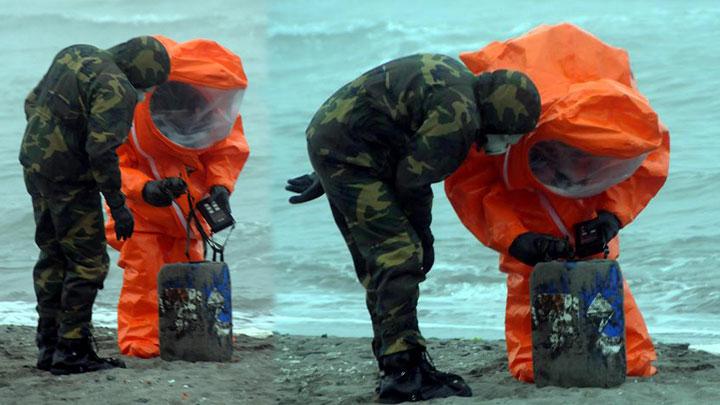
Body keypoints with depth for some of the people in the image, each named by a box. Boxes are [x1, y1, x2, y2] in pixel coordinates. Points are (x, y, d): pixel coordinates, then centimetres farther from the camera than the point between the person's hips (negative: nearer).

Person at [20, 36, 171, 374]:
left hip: (34, 166, 9)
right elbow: (101, 149, -25)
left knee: (53, 257, 18)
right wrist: (117, 204, -19)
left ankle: (48, 347, 22)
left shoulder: (75, 55, 9)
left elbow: (32, 103, 17)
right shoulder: (116, 89, -19)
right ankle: (72, 352, 1)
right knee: (87, 264, 1)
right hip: (69, 181, -9)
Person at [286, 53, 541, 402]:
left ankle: (398, 367, 14)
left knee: (376, 263, 11)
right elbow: (412, 180, -14)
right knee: (399, 255, -14)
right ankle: (403, 369, -17)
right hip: (348, 154, -11)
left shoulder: (452, 75, 12)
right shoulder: (458, 115, -21)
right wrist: (424, 237, 1)